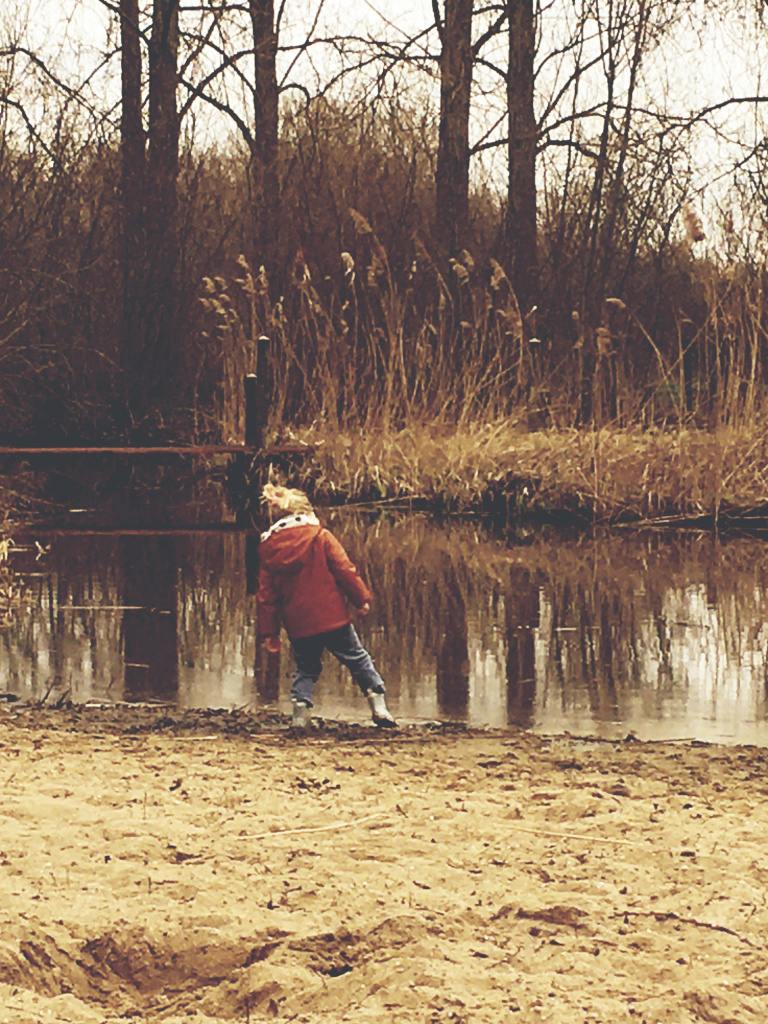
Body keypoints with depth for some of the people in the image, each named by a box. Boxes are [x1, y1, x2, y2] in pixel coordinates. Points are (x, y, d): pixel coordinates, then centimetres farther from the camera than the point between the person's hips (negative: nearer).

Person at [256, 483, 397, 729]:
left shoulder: (268, 549, 6)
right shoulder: (320, 536, -3)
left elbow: (266, 595, 8)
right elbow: (344, 570, -8)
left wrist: (269, 632, 12)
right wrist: (361, 598, 3)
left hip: (297, 625, 3)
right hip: (332, 617, -3)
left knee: (305, 668, 18)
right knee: (358, 660, 10)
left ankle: (300, 715, 2)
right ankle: (379, 709, 6)